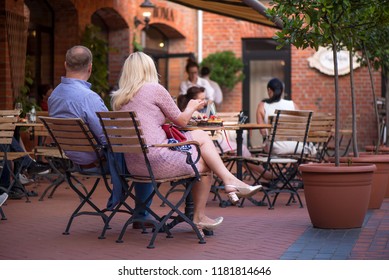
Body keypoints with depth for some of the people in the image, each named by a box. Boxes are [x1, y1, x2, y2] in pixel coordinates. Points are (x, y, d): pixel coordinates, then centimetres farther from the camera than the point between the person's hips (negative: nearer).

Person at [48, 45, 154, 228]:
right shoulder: (88, 97, -27)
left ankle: (115, 199, 32)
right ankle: (142, 217, 16)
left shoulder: (54, 95, 0)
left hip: (73, 160, 9)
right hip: (94, 162, -9)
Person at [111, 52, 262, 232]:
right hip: (157, 161, -7)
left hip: (133, 165, 7)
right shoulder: (155, 89, -5)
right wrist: (192, 108, 26)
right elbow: (181, 121, 5)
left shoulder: (118, 98, 13)